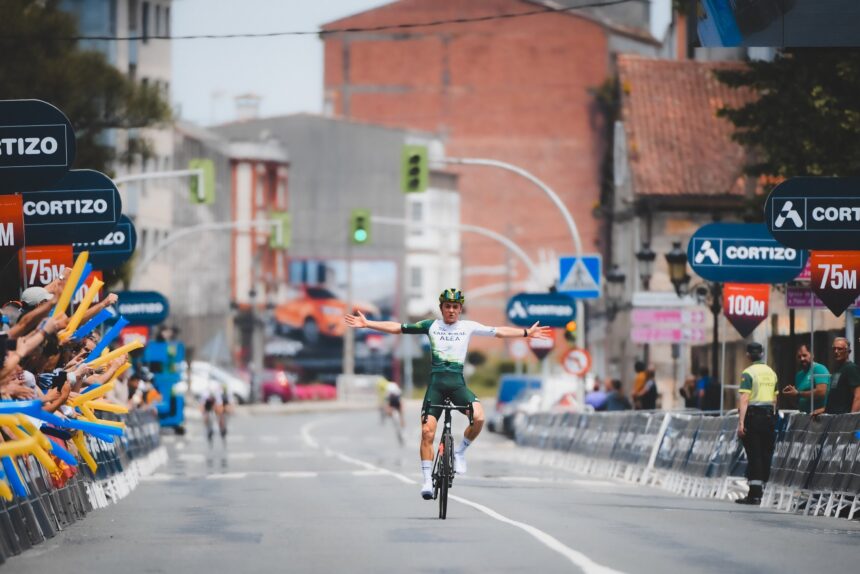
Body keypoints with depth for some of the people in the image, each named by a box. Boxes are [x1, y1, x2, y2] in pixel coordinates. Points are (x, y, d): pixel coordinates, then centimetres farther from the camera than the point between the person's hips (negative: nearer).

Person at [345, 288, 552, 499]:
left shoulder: (468, 327, 9)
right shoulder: (431, 325, 8)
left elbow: (499, 332, 15)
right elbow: (398, 328, 10)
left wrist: (527, 333, 14)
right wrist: (367, 324, 6)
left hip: (457, 382, 0)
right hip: (436, 382, 0)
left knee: (478, 417, -27)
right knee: (427, 432, -10)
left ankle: (460, 452, -1)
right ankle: (428, 480, -3)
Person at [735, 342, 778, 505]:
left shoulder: (748, 373, -9)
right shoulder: (771, 372, 11)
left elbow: (744, 399, -16)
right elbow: (774, 399, 15)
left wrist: (741, 422, -19)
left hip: (753, 415, -6)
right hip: (769, 415, 6)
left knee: (754, 456, -6)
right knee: (765, 455, 8)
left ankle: (754, 494, -9)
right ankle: (760, 492, 11)